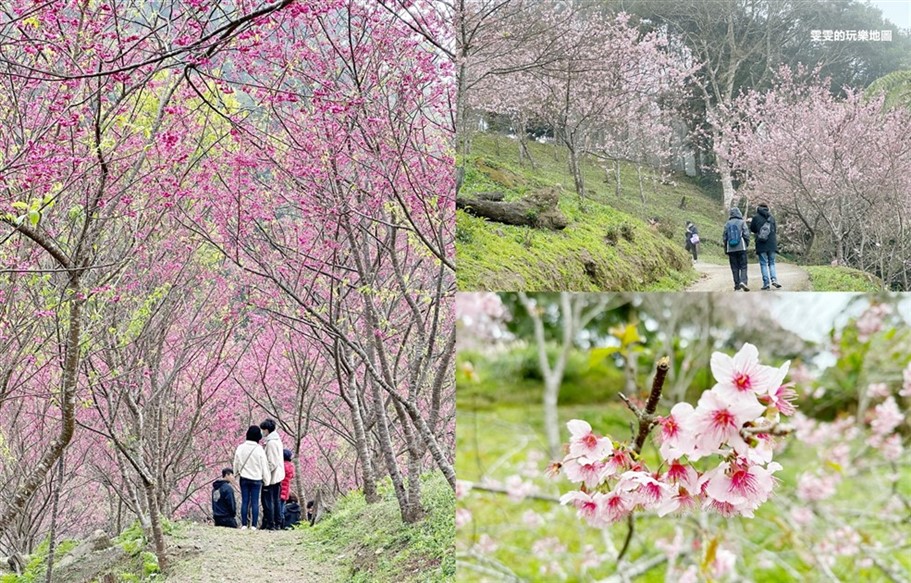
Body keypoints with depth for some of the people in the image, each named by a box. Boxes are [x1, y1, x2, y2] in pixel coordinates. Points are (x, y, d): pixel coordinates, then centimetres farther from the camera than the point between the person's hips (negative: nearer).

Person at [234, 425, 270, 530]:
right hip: (256, 479, -2)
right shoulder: (259, 449, -12)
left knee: (244, 501, 7)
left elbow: (236, 463, 6)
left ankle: (244, 524, 6)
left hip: (244, 478, 2)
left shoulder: (240, 448, -5)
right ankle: (253, 525, 0)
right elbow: (264, 466, -5)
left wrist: (236, 473, 23)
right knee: (255, 502, 2)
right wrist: (266, 479, 5)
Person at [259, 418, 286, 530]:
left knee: (268, 501, -3)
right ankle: (277, 523, 13)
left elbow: (272, 463, -20)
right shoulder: (278, 440, 12)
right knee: (277, 500, 10)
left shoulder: (270, 443, -17)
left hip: (270, 477, -9)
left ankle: (270, 524, -3)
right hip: (278, 476, 9)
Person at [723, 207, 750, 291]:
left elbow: (724, 237, 8)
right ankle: (743, 281, -19)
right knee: (743, 266, 0)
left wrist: (725, 249, 16)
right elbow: (746, 234, -6)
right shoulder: (742, 222, -2)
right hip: (741, 248, -3)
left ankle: (737, 285, 5)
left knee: (734, 267, 7)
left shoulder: (727, 224, 6)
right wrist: (747, 243, 11)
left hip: (731, 249, 3)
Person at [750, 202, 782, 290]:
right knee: (772, 262, 13)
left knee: (763, 264, 2)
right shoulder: (772, 217, 5)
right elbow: (775, 229, 11)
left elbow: (752, 229, 7)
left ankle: (766, 283, -3)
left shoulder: (756, 217, -4)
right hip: (771, 244, 2)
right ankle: (774, 279, -5)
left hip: (761, 244, -2)